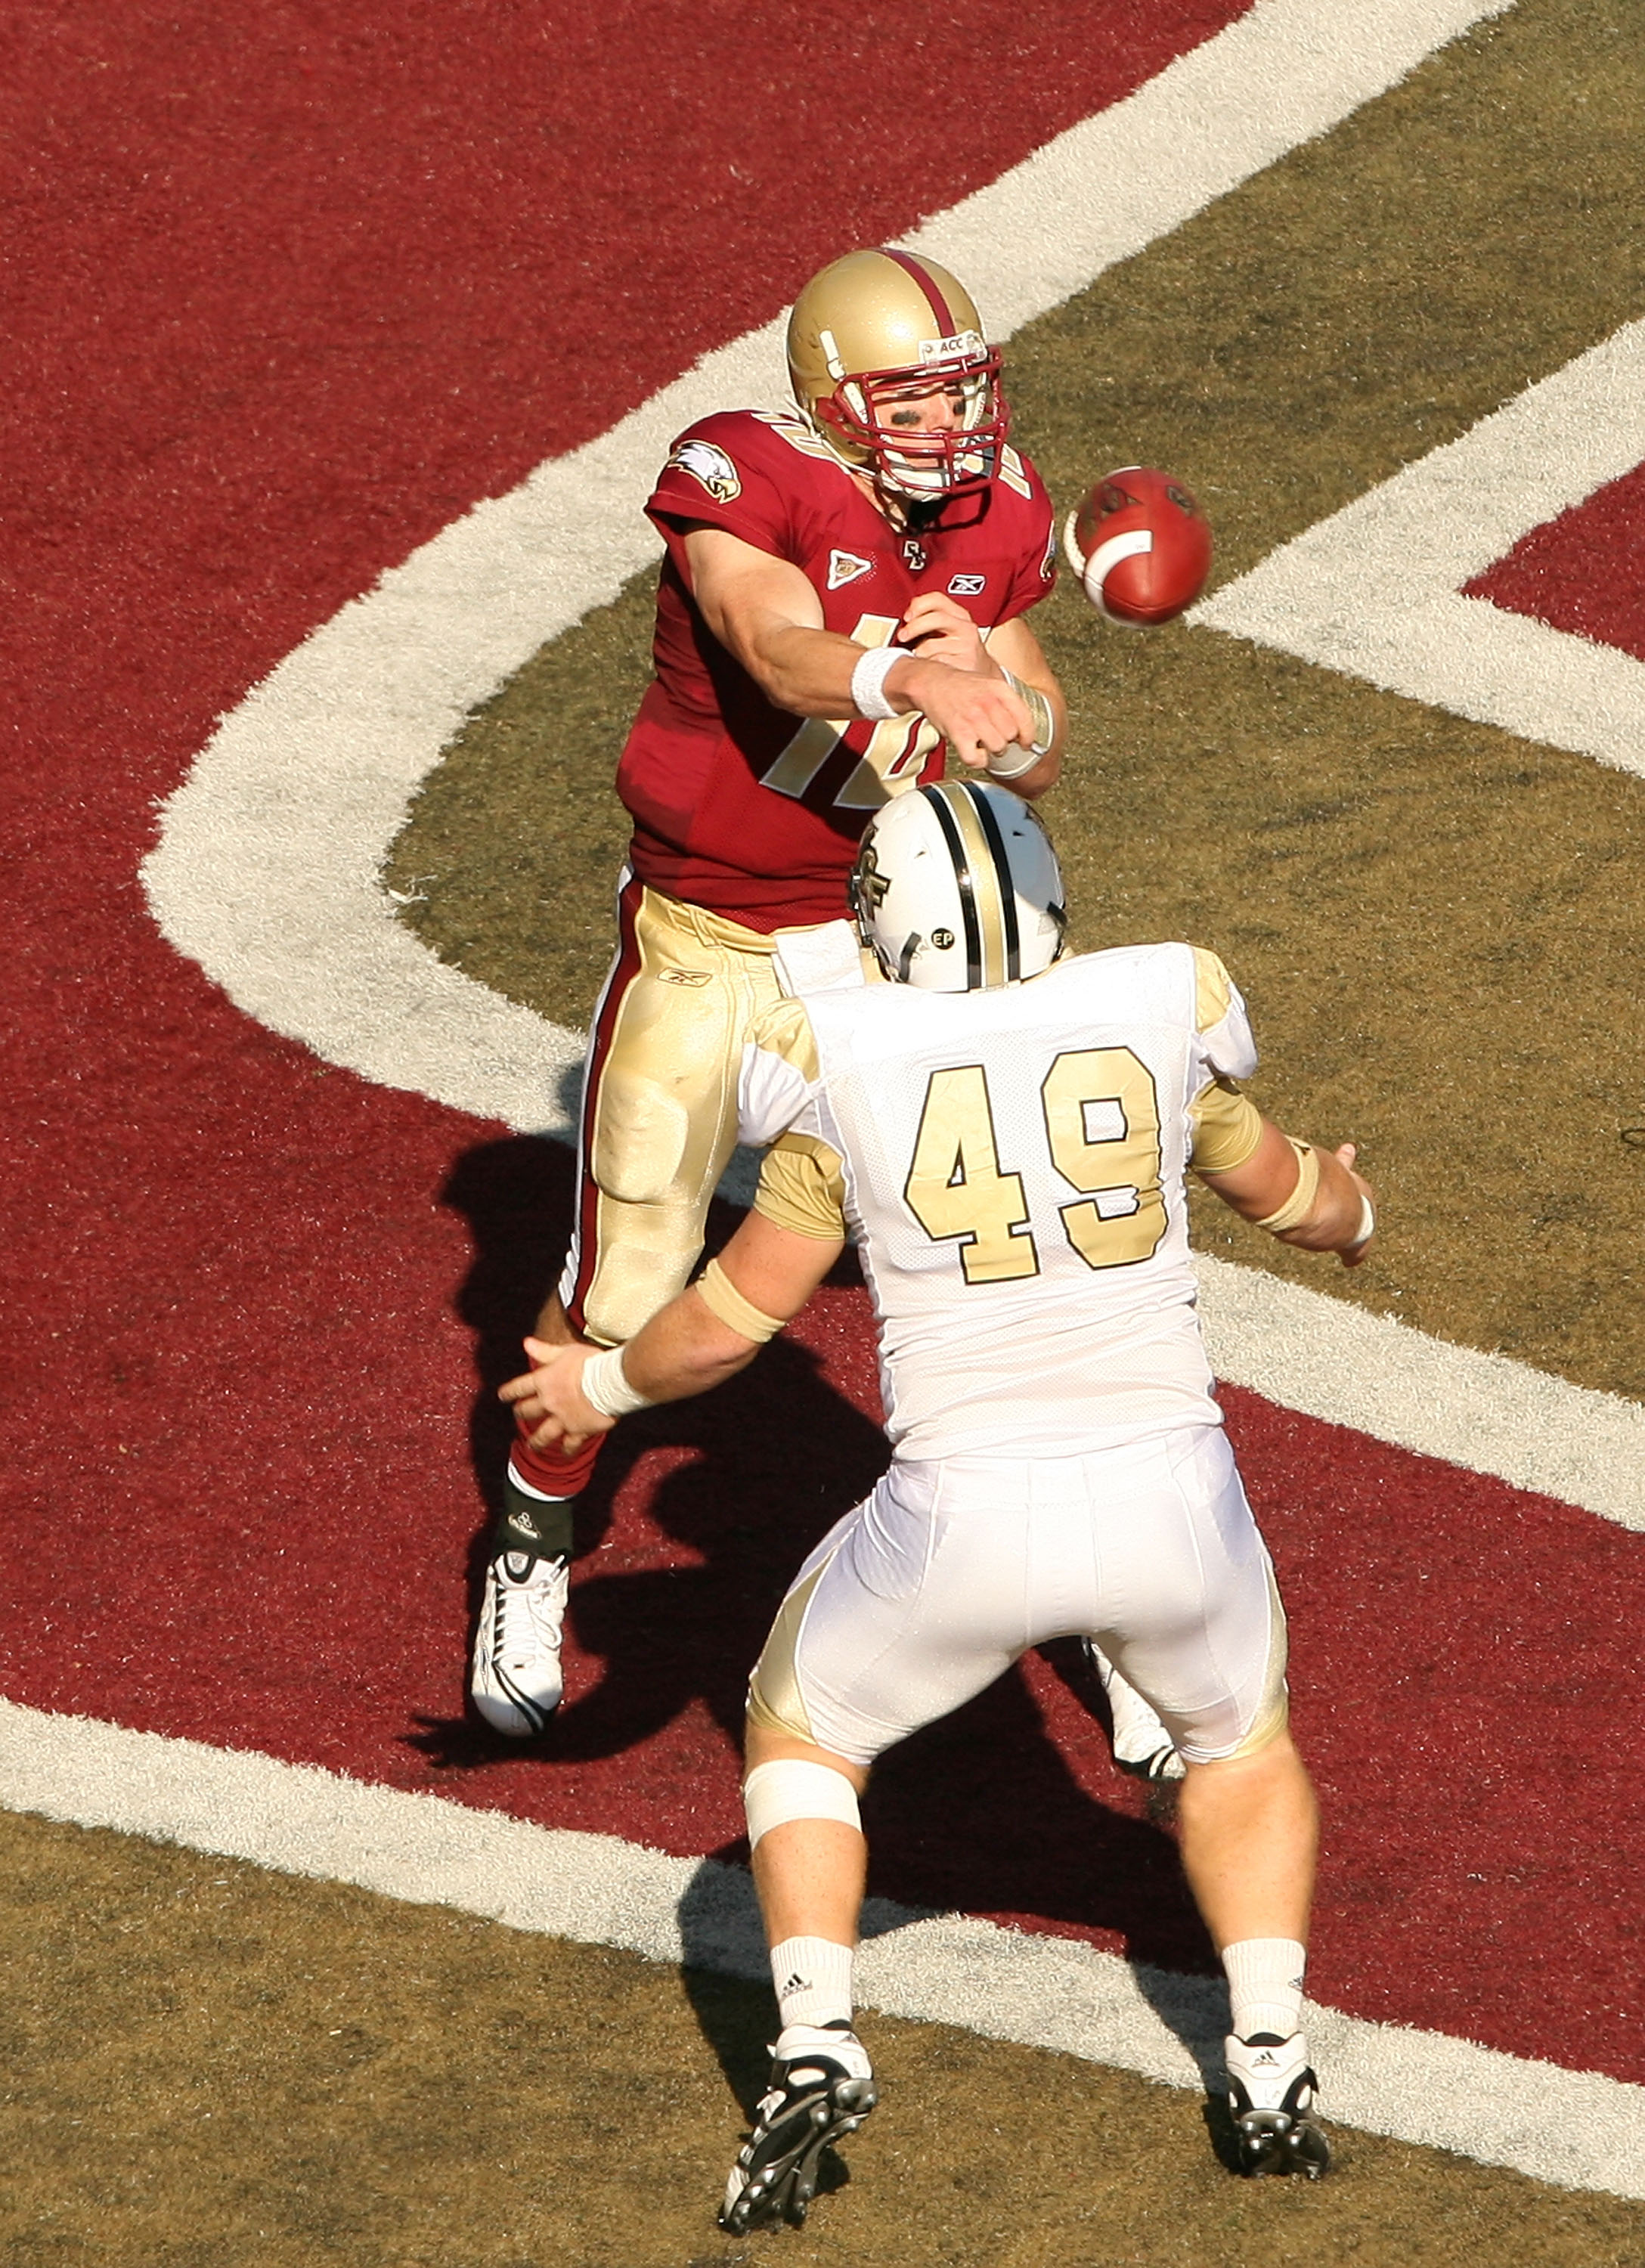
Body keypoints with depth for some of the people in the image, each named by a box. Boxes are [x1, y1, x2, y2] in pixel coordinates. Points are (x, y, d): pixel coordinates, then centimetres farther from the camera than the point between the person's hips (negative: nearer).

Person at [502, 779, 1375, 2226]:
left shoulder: (851, 1068, 0)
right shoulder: (1159, 1018, 4)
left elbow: (734, 1317, 8)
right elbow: (1276, 1190, 23)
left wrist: (603, 1385, 28)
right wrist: (1346, 1209, 48)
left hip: (963, 1526, -2)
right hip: (1172, 1506, 2)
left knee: (803, 1730, 25)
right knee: (1240, 1739, 31)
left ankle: (814, 2048, 5)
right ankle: (1272, 2068, 16)